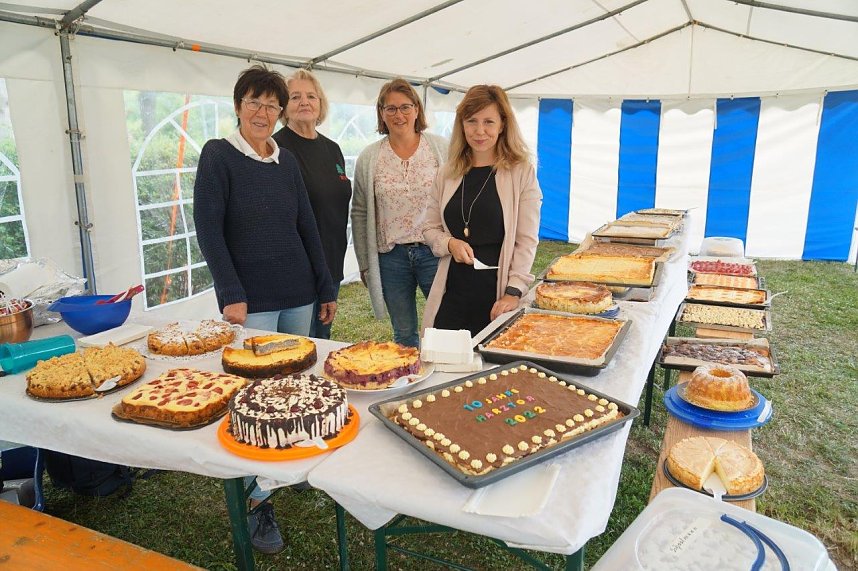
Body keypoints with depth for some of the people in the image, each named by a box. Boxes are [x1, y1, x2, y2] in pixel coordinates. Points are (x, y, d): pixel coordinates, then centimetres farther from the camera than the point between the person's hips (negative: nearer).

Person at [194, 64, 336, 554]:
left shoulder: (288, 160, 10)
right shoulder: (218, 155, -3)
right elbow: (209, 229, -8)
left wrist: (326, 288, 11)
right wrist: (230, 294, -15)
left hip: (299, 293, 5)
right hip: (251, 298, -5)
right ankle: (259, 501, 9)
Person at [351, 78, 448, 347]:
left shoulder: (441, 148, 1)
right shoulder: (369, 158, 4)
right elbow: (359, 214, 7)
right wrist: (365, 264, 7)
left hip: (435, 252, -1)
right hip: (390, 257, 1)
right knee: (403, 334, 12)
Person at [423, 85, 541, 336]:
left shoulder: (522, 172, -3)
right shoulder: (448, 174, 9)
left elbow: (527, 240, -5)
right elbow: (430, 228, 14)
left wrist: (514, 292, -13)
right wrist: (450, 243, -7)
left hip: (497, 294, -3)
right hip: (452, 292, 3)